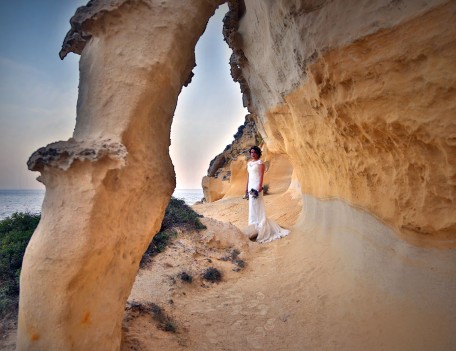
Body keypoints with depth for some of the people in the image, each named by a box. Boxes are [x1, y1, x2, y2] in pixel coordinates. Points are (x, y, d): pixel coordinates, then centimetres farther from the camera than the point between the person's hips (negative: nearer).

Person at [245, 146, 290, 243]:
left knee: (257, 205, -8)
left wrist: (260, 186, -22)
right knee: (252, 206, 7)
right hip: (251, 185, 8)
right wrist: (246, 187, 16)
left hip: (256, 185, -8)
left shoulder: (260, 162, -5)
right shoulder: (249, 163, 16)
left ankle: (260, 227, -3)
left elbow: (262, 175, -12)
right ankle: (255, 227, 14)